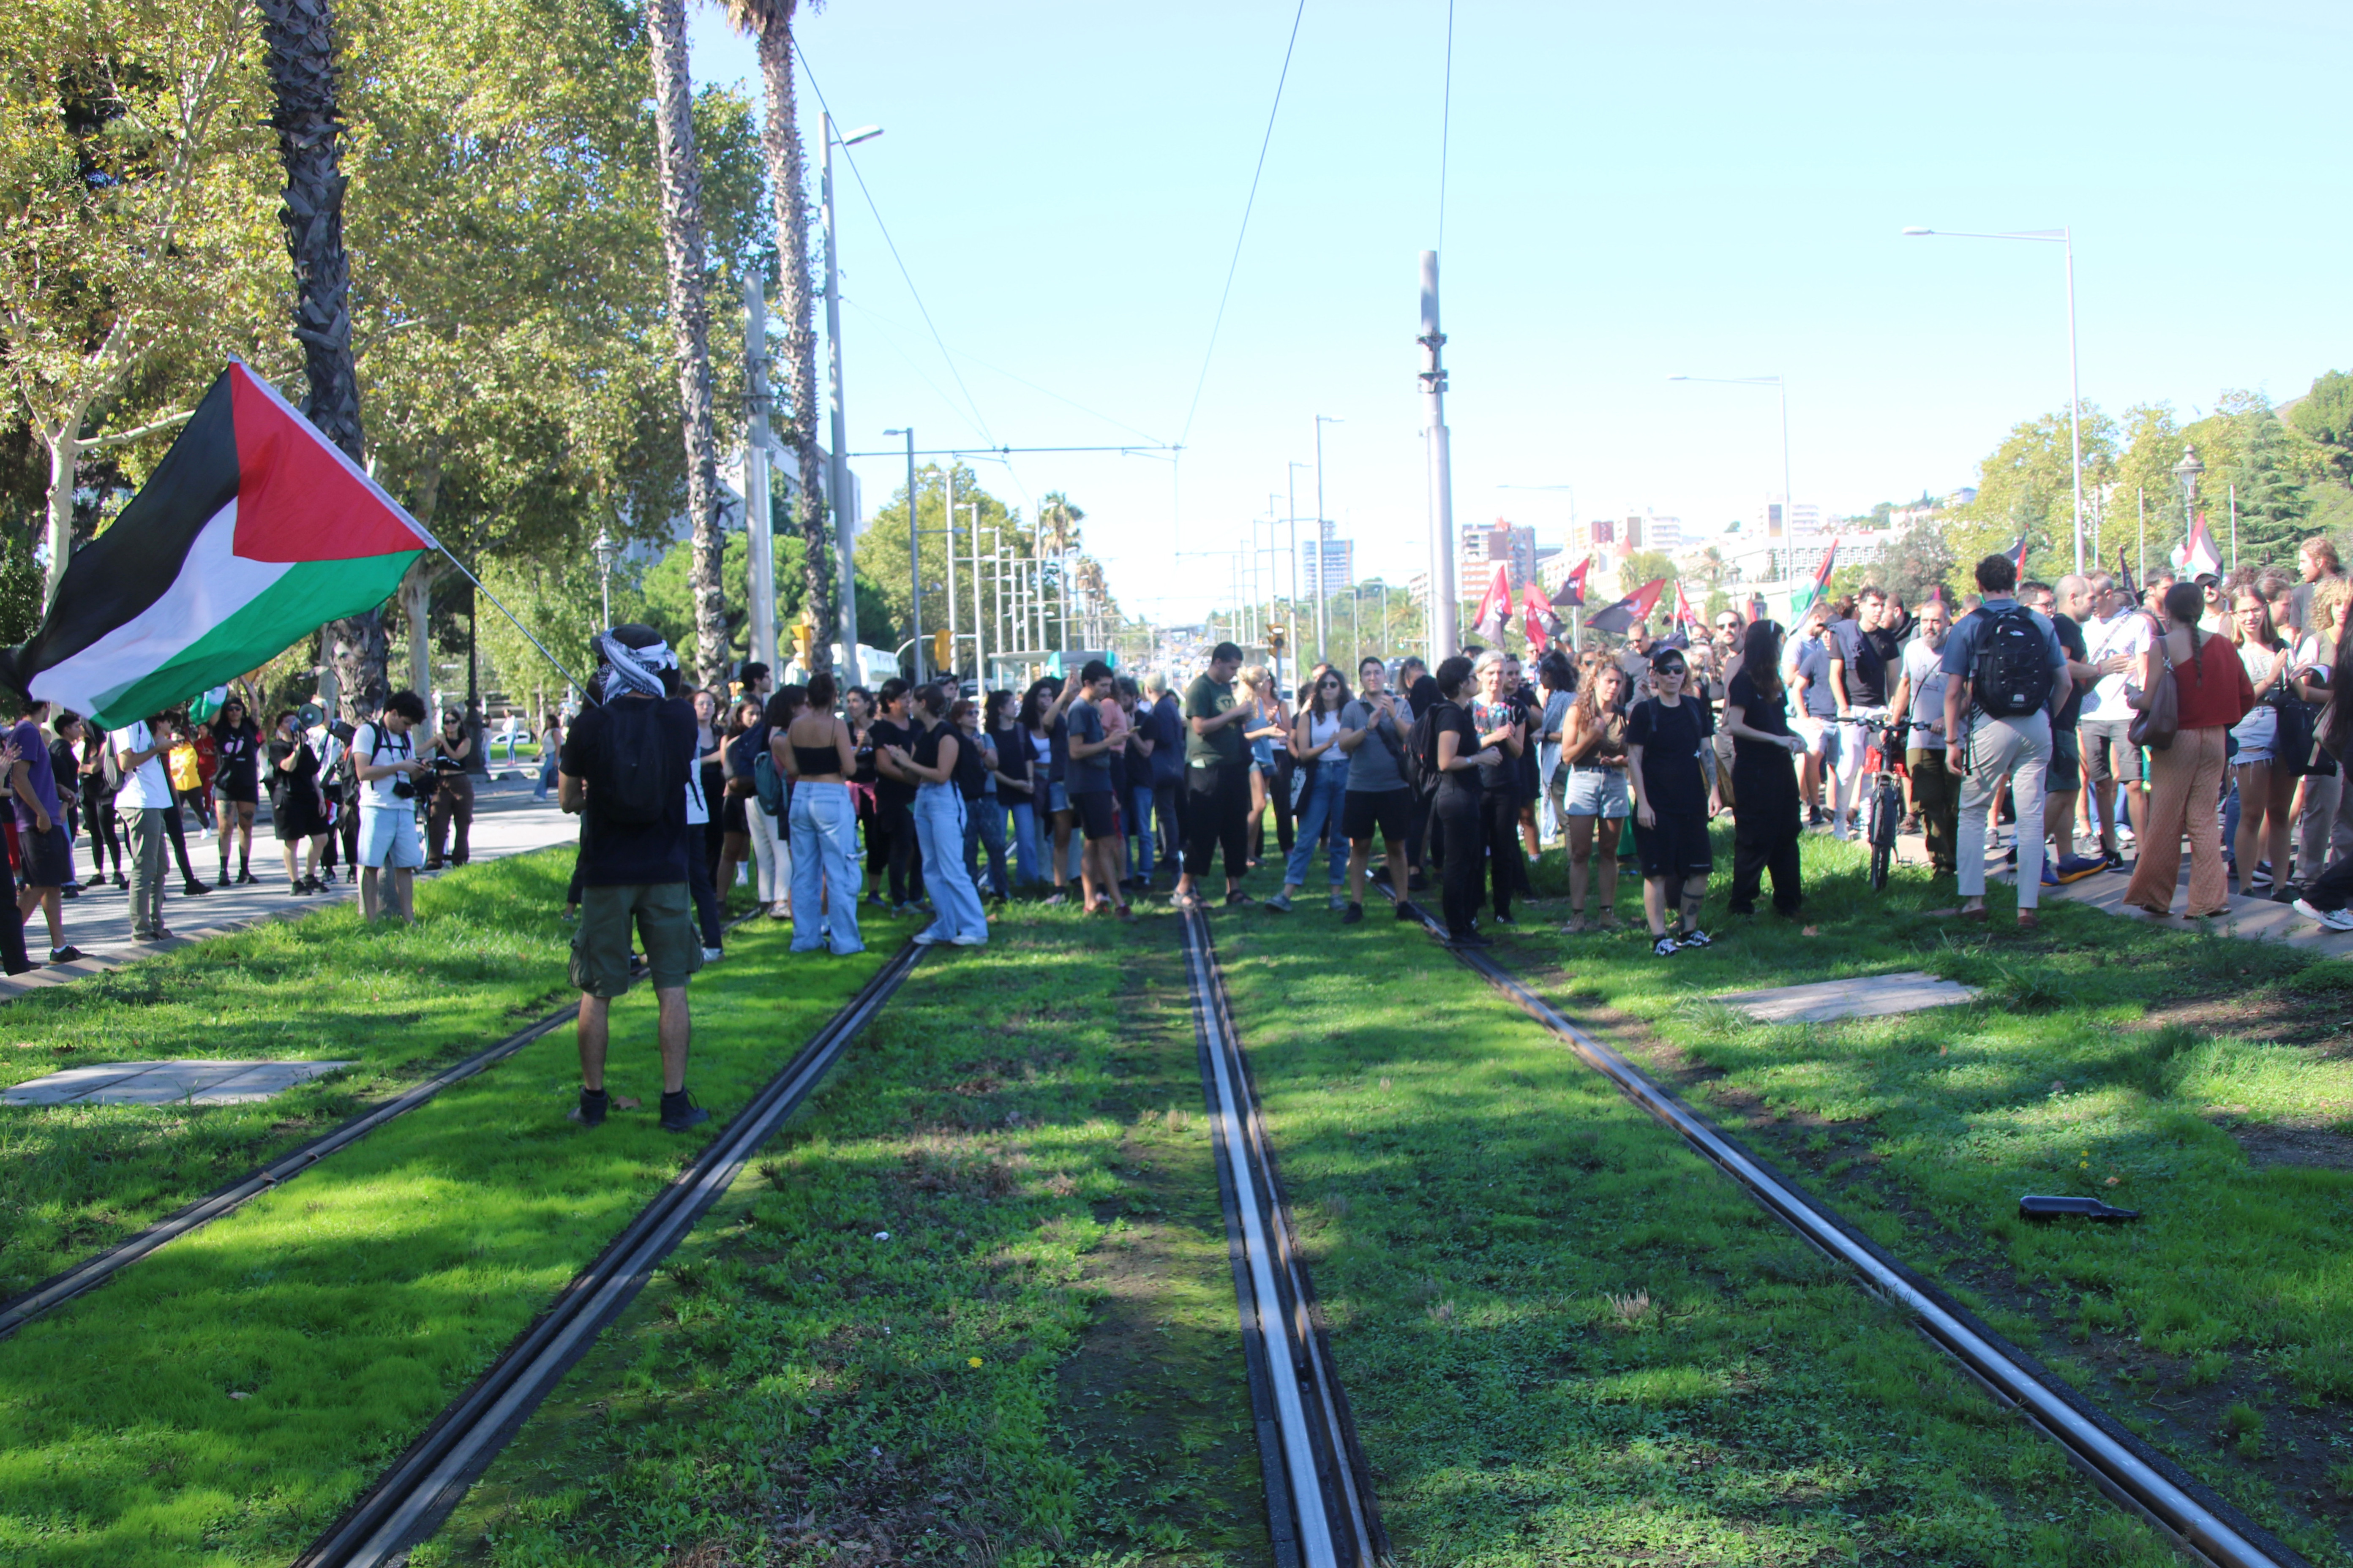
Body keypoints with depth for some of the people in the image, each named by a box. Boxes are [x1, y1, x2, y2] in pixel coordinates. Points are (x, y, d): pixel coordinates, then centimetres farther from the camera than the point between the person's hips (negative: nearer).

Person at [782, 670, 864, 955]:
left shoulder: (796, 725, 3)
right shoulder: (836, 724, -12)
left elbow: (791, 768, 6)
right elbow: (850, 768, -14)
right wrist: (852, 752, 6)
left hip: (801, 796, 5)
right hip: (832, 797, -5)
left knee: (805, 872, 12)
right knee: (839, 873, 0)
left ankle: (806, 937, 17)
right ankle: (844, 940, 2)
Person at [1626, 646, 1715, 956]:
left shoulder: (1695, 709, 8)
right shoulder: (1644, 711, -4)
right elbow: (1634, 759, -6)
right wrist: (1642, 802, -12)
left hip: (1691, 802, 5)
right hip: (1657, 804, -4)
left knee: (1699, 869, 5)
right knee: (1658, 871, -3)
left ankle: (1689, 929, 19)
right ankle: (1659, 936, 1)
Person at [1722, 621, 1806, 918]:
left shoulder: (1773, 680, 13)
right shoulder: (1744, 681, -12)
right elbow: (1735, 726, -21)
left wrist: (1793, 736, 4)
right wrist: (1776, 739, -22)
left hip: (1779, 766, 8)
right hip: (1753, 770, -8)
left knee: (1787, 833, 11)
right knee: (1755, 838, -2)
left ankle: (1789, 898, 19)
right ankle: (1742, 903, 7)